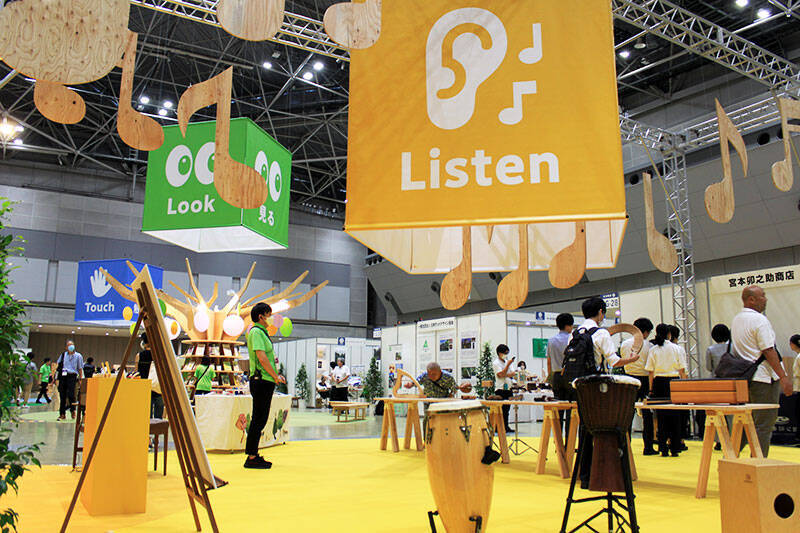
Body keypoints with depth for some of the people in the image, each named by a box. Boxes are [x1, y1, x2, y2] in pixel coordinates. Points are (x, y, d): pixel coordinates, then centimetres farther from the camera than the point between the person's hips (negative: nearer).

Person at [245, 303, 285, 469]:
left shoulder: (261, 332, 19)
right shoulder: (256, 332, -12)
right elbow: (261, 357, -21)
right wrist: (275, 376, -14)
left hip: (265, 382, 10)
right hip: (261, 381, -10)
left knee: (260, 419, 13)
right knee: (258, 420, -6)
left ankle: (253, 455, 21)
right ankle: (251, 458, 0)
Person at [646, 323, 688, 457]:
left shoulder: (653, 350, 2)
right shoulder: (675, 348, 3)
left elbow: (650, 371, -1)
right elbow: (682, 369, 3)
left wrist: (651, 389, 3)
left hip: (659, 382, 0)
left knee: (661, 415, 4)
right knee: (675, 415, 6)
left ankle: (663, 448, 3)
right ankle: (675, 448, 6)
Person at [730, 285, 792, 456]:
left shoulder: (736, 320, 13)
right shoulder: (759, 320, -13)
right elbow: (768, 351, -17)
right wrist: (783, 377, -15)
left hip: (744, 377, 8)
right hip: (764, 378, -8)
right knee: (764, 424, -2)